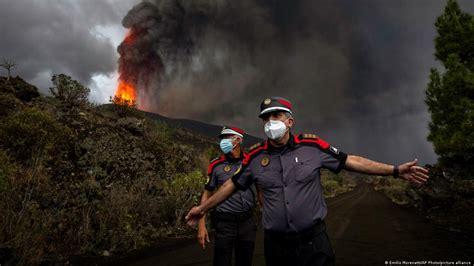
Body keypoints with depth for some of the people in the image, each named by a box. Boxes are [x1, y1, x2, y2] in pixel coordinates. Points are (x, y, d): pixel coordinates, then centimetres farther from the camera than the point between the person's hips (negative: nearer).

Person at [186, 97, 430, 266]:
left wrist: (395, 170, -5)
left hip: (314, 239, -1)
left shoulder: (312, 146, -6)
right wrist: (204, 207, 13)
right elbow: (233, 184, 7)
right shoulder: (255, 156, -3)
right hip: (276, 244, 2)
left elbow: (350, 161, -2)